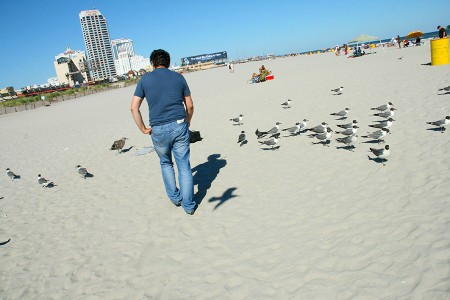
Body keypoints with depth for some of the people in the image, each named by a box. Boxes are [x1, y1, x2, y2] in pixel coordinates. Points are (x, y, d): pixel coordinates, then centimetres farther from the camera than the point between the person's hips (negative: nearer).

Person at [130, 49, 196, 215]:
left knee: (166, 163, 23)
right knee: (184, 166, 6)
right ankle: (188, 205, 10)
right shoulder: (178, 77, 8)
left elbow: (134, 108, -1)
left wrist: (143, 129, 6)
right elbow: (190, 105, 9)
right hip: (179, 126, 0)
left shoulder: (145, 79, 5)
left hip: (158, 130, 0)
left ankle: (175, 197, 28)